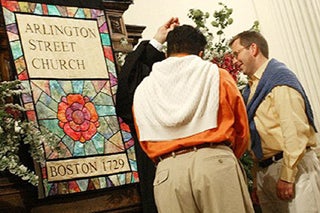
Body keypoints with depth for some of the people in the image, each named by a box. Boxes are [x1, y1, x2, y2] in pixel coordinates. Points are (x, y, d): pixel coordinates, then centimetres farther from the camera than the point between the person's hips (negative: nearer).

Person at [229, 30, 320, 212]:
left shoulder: (279, 77, -7)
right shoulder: (250, 90, 19)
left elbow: (295, 130, -17)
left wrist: (287, 176, -19)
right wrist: (257, 183, 18)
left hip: (293, 168, -8)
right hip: (264, 172, 8)